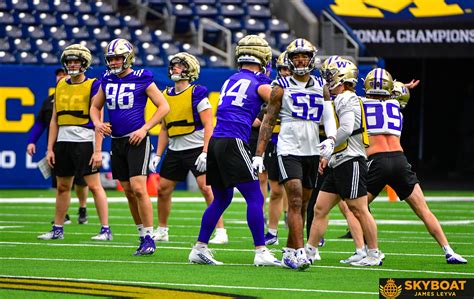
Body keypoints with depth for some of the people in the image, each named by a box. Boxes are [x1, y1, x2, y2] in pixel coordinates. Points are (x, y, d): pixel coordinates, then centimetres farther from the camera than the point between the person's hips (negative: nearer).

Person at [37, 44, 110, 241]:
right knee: (62, 186, 12)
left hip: (84, 141, -6)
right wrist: (50, 148, 11)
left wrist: (97, 151, -15)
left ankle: (105, 229, -4)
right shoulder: (60, 86, 12)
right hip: (63, 141, 6)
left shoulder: (93, 86, -5)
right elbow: (54, 120, 15)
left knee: (94, 185, -7)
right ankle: (58, 229, 21)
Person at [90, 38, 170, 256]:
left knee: (138, 189, -15)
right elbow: (95, 107, 24)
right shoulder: (107, 80, 10)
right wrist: (97, 123, 2)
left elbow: (164, 107, -3)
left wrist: (144, 129, -11)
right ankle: (143, 236, 17)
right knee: (129, 192, 8)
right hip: (117, 141, 6)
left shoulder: (142, 80, -5)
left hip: (137, 140, -6)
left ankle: (149, 237, -8)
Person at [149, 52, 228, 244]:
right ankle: (161, 231, 25)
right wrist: (158, 155, 12)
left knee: (207, 189, -16)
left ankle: (220, 232, -13)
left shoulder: (197, 93, -8)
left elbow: (208, 125, -12)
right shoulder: (166, 95, 11)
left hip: (196, 149, -7)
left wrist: (205, 152, -21)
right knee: (163, 190, 9)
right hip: (175, 150, 7)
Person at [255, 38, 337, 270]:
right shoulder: (281, 88, 1)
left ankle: (289, 253, 17)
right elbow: (268, 122, 2)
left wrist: (331, 138, -17)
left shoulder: (321, 86, 11)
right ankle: (299, 253, -23)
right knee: (295, 200, -16)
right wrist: (259, 154, -3)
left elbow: (329, 116, 3)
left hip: (312, 151, 4)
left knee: (302, 205, 8)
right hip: (288, 150, -4)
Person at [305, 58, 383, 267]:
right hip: (339, 164, 10)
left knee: (359, 210, -4)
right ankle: (309, 252, 10)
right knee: (320, 208, 8)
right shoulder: (341, 100, 19)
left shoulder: (346, 99, -11)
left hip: (350, 162, -10)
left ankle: (374, 254, 4)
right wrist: (328, 157, 17)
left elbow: (345, 130, -23)